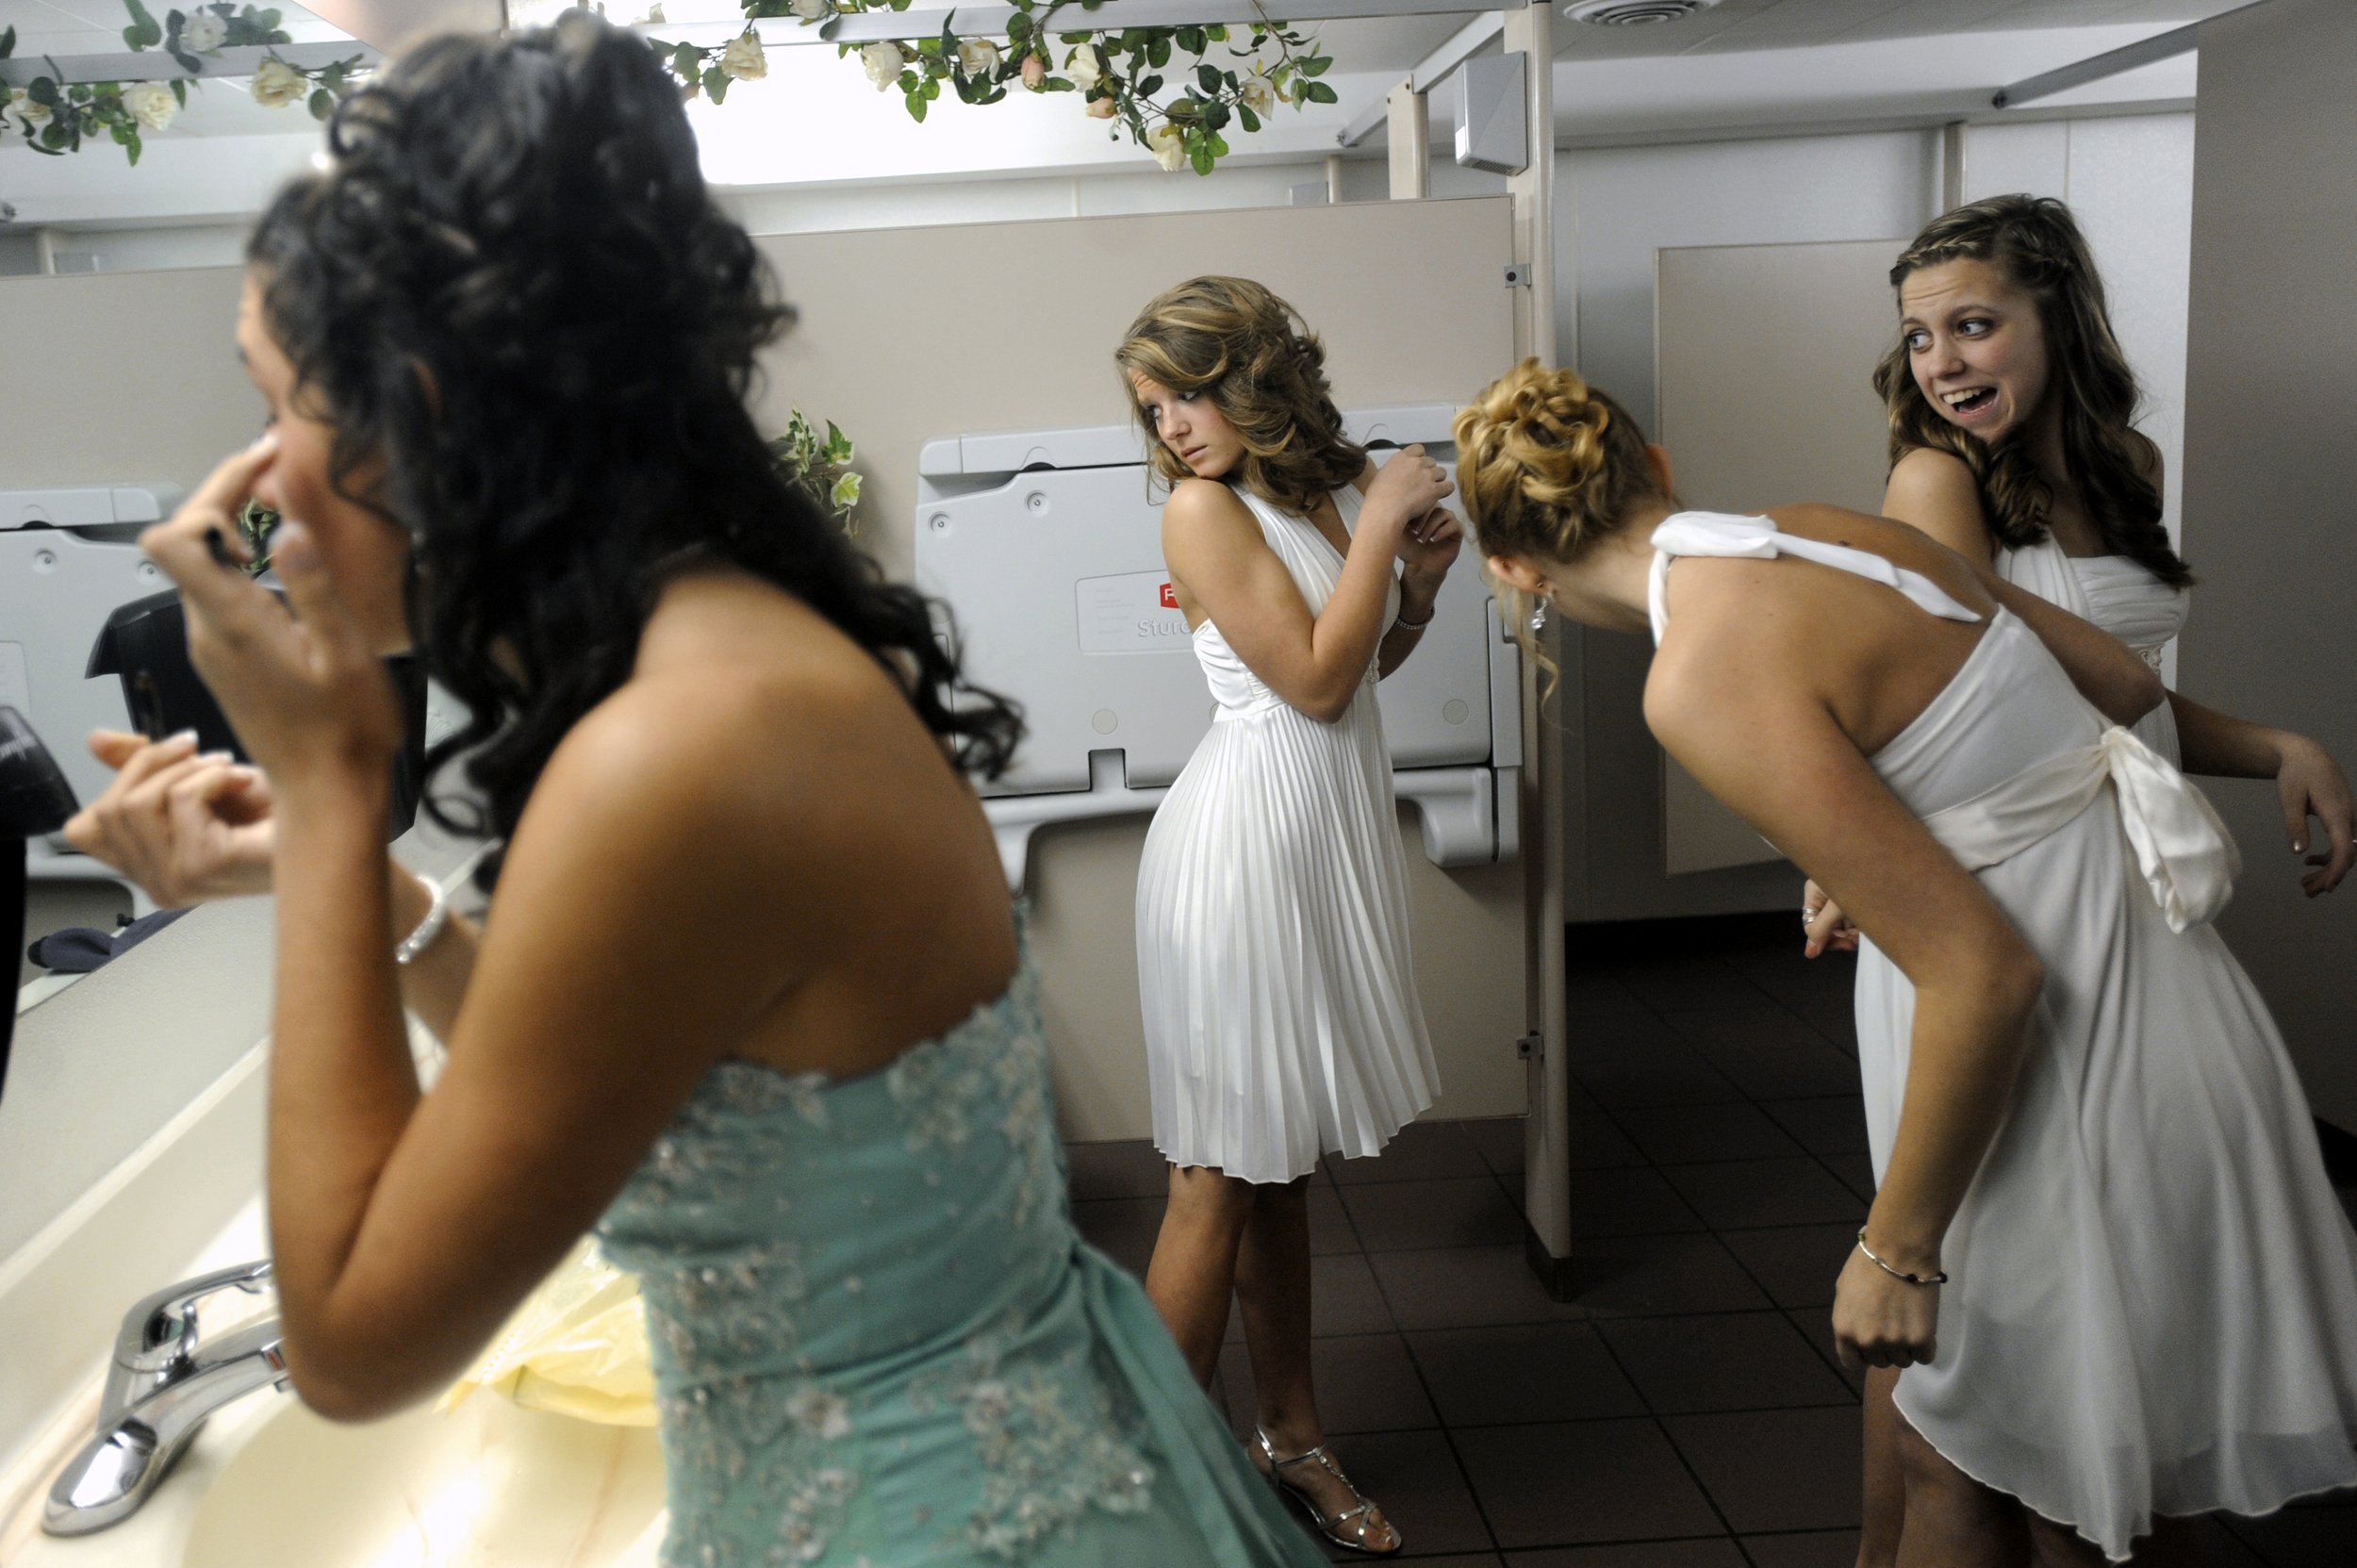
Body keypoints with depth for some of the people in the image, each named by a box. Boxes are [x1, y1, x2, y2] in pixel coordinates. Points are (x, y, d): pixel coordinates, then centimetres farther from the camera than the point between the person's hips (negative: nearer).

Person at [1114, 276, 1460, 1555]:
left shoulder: (1342, 482, 9)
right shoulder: (1202, 507, -11)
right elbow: (1316, 681, -15)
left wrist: (1419, 584, 2)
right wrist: (1381, 530, -9)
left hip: (1332, 835, 7)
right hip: (1245, 838, -7)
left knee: (1279, 1162, 15)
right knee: (1220, 1176, -1)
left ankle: (1292, 1438, 28)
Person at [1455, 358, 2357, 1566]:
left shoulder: (1702, 677, -22)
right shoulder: (1820, 527, 2)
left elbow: (1981, 973, -23)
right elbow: (2126, 681, 13)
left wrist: (1896, 1247, -11)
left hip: (2081, 1049, -8)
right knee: (1952, 1452, 21)